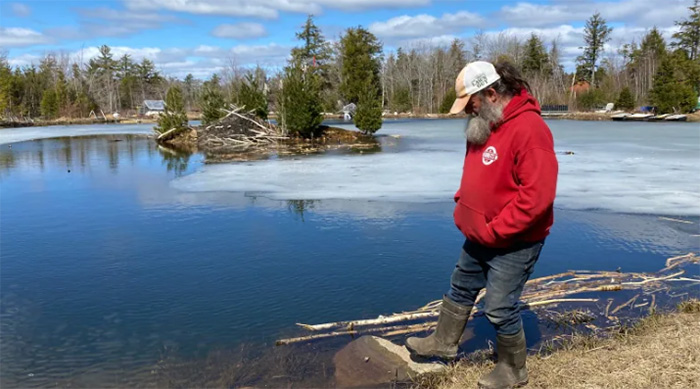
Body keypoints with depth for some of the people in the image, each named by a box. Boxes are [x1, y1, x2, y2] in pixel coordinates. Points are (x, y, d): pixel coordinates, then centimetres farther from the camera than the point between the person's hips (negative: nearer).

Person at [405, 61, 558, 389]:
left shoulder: (529, 129, -26)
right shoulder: (484, 123, 5)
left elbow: (537, 196, -30)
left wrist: (493, 231, -25)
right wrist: (462, 205, 4)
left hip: (513, 242, -9)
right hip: (480, 236, 9)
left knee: (499, 308, 2)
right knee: (460, 289, 22)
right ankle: (443, 342, 42)